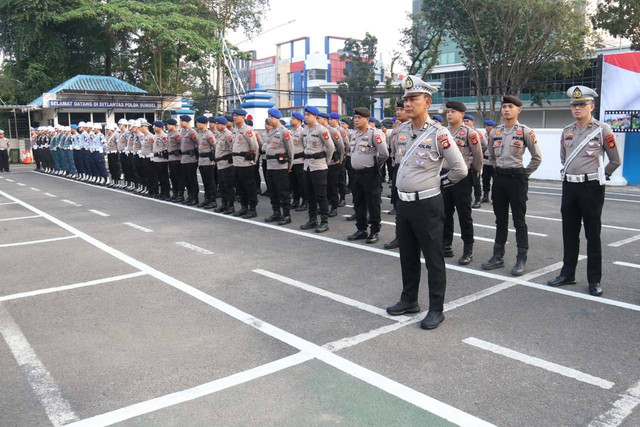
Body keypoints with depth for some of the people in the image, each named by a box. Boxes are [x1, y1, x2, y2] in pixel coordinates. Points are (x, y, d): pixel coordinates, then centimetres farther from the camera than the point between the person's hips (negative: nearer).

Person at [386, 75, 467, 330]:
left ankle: (436, 309, 14)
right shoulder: (401, 130, 6)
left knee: (433, 258, 3)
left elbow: (460, 169, -9)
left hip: (427, 204, -7)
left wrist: (438, 182, 2)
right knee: (407, 256, 17)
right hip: (403, 203, 7)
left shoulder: (438, 133, -14)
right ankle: (409, 300, 31)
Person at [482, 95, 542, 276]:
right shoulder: (495, 132, 8)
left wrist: (524, 173, 1)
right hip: (499, 178, 5)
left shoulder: (525, 132, -5)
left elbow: (537, 157, 0)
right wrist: (500, 170, 14)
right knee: (500, 219, 11)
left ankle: (521, 260, 7)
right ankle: (498, 256, 19)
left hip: (517, 177, -5)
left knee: (519, 220, 0)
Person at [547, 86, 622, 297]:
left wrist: (599, 176, 13)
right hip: (569, 186, 5)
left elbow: (615, 161, 3)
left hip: (591, 188, -5)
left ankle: (594, 280, 12)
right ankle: (567, 274, 23)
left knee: (592, 235, 3)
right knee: (569, 233, 11)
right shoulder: (566, 132, 8)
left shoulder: (602, 130, -6)